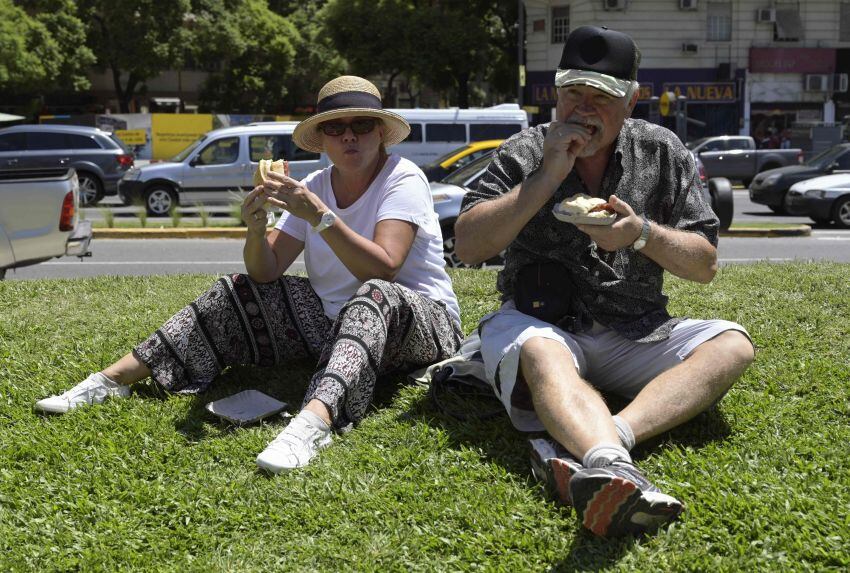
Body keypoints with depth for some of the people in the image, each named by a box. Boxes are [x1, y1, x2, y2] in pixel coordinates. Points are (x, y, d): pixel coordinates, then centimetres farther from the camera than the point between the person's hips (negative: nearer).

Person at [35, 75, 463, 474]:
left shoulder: (403, 178, -11)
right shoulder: (315, 185, 5)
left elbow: (383, 269, -27)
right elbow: (266, 273, -2)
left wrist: (321, 216, -34)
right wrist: (256, 231, -23)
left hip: (421, 323, -6)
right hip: (331, 320, 6)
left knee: (375, 295, -39)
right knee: (234, 294, -2)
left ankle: (314, 420, -62)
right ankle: (113, 380, -4)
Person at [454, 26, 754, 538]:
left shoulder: (663, 152, 7)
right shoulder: (524, 153, 3)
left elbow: (704, 266, 6)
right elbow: (469, 247, -9)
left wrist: (641, 233, -15)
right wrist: (548, 177, -14)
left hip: (635, 335, 3)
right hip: (541, 324, -3)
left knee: (732, 345, -22)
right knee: (541, 354, -36)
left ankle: (595, 454, -45)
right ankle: (613, 466, -66)